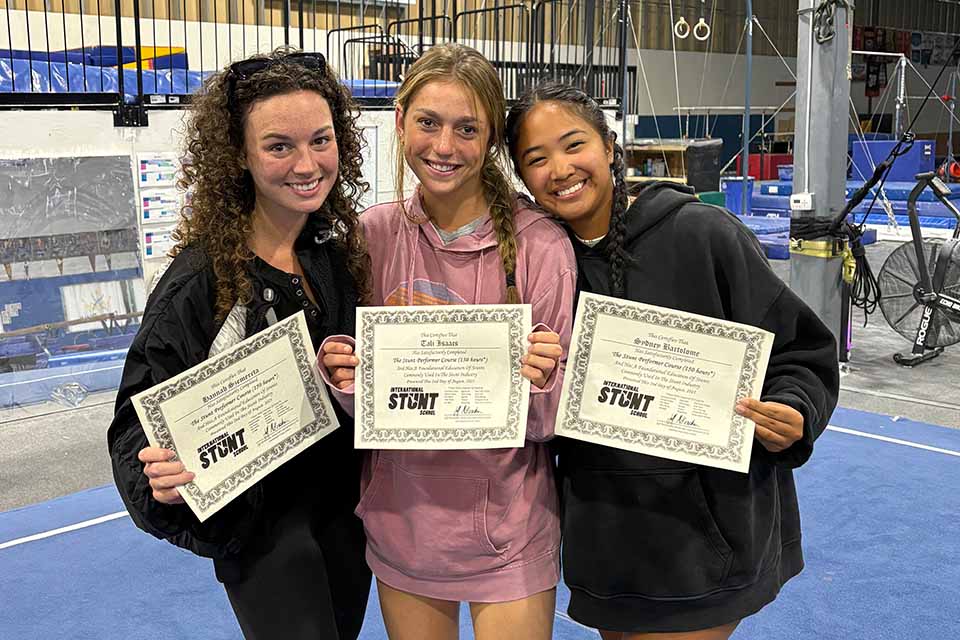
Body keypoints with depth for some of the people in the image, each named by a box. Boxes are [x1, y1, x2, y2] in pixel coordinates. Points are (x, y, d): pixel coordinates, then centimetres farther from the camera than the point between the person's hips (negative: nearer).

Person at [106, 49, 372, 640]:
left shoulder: (343, 251, -3)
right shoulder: (202, 277, -20)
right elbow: (143, 417, -15)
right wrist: (163, 479, -34)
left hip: (348, 511, 6)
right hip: (262, 532, -6)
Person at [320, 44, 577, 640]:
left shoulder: (540, 243, -13)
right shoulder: (372, 233, -4)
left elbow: (554, 420, -7)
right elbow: (354, 382, 7)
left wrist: (539, 384, -27)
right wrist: (346, 379, -14)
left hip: (508, 530, -3)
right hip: (401, 518, 3)